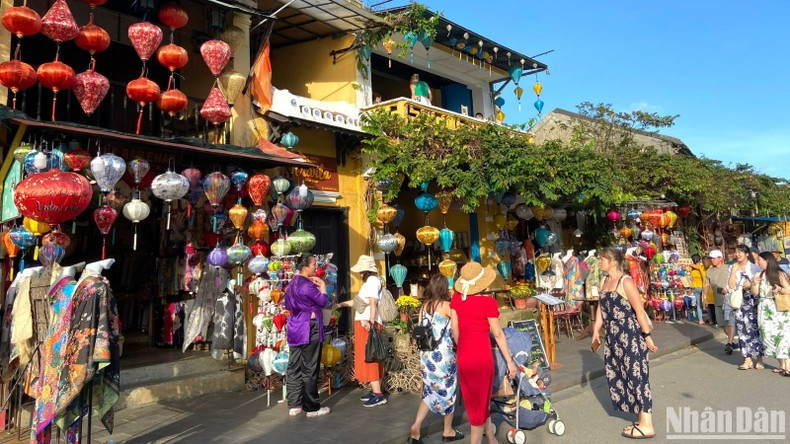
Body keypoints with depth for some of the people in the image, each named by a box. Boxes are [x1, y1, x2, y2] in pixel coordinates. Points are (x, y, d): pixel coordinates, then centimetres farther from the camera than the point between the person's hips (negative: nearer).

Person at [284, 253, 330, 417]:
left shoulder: (292, 284, 12)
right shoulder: (307, 285, -17)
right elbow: (322, 301, -12)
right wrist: (322, 285, 2)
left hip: (294, 328, 9)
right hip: (309, 328, -9)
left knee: (294, 367, 10)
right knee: (309, 369, -2)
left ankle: (294, 405, 15)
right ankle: (312, 408, 6)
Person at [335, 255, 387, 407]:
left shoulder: (372, 280, -10)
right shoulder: (368, 281, 21)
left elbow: (373, 303, -22)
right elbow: (359, 301, 32)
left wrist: (371, 321, -32)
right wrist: (342, 304, 36)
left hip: (368, 324, -10)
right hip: (364, 324, 10)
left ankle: (378, 395, -7)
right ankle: (375, 390, 18)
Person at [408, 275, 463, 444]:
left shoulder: (424, 306, 5)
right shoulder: (446, 305, -12)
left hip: (426, 355, 5)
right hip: (443, 355, -5)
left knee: (430, 392, 16)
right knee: (448, 392, 12)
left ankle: (416, 427, 4)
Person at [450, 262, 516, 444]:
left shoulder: (456, 298, -2)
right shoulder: (488, 302, -13)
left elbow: (455, 330, 2)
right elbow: (498, 334, -8)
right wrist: (509, 361, 1)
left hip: (463, 356, 5)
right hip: (482, 355, -5)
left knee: (480, 401, 22)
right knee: (480, 403, 11)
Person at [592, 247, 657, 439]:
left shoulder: (626, 282, -14)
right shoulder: (605, 282, 10)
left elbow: (639, 310, -15)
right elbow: (601, 308, 14)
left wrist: (647, 336, -15)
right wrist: (596, 331, 9)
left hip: (630, 336, -9)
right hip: (613, 337, 9)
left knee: (636, 375, -3)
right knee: (619, 376, 12)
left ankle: (647, 425, 6)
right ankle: (641, 419, 25)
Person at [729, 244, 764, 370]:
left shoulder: (754, 267, -1)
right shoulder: (732, 268, 6)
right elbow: (730, 287, -2)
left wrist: (751, 286, -15)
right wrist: (734, 271, -7)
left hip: (754, 302, -3)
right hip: (740, 304, 3)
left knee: (755, 330, -2)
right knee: (743, 331, 3)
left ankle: (759, 360, 7)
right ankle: (748, 360, 10)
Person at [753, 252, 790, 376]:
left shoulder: (779, 274, -6)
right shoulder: (760, 275, 10)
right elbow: (755, 293, 11)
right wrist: (754, 283, -6)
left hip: (779, 311, -6)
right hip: (765, 311, 6)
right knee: (769, 336, 5)